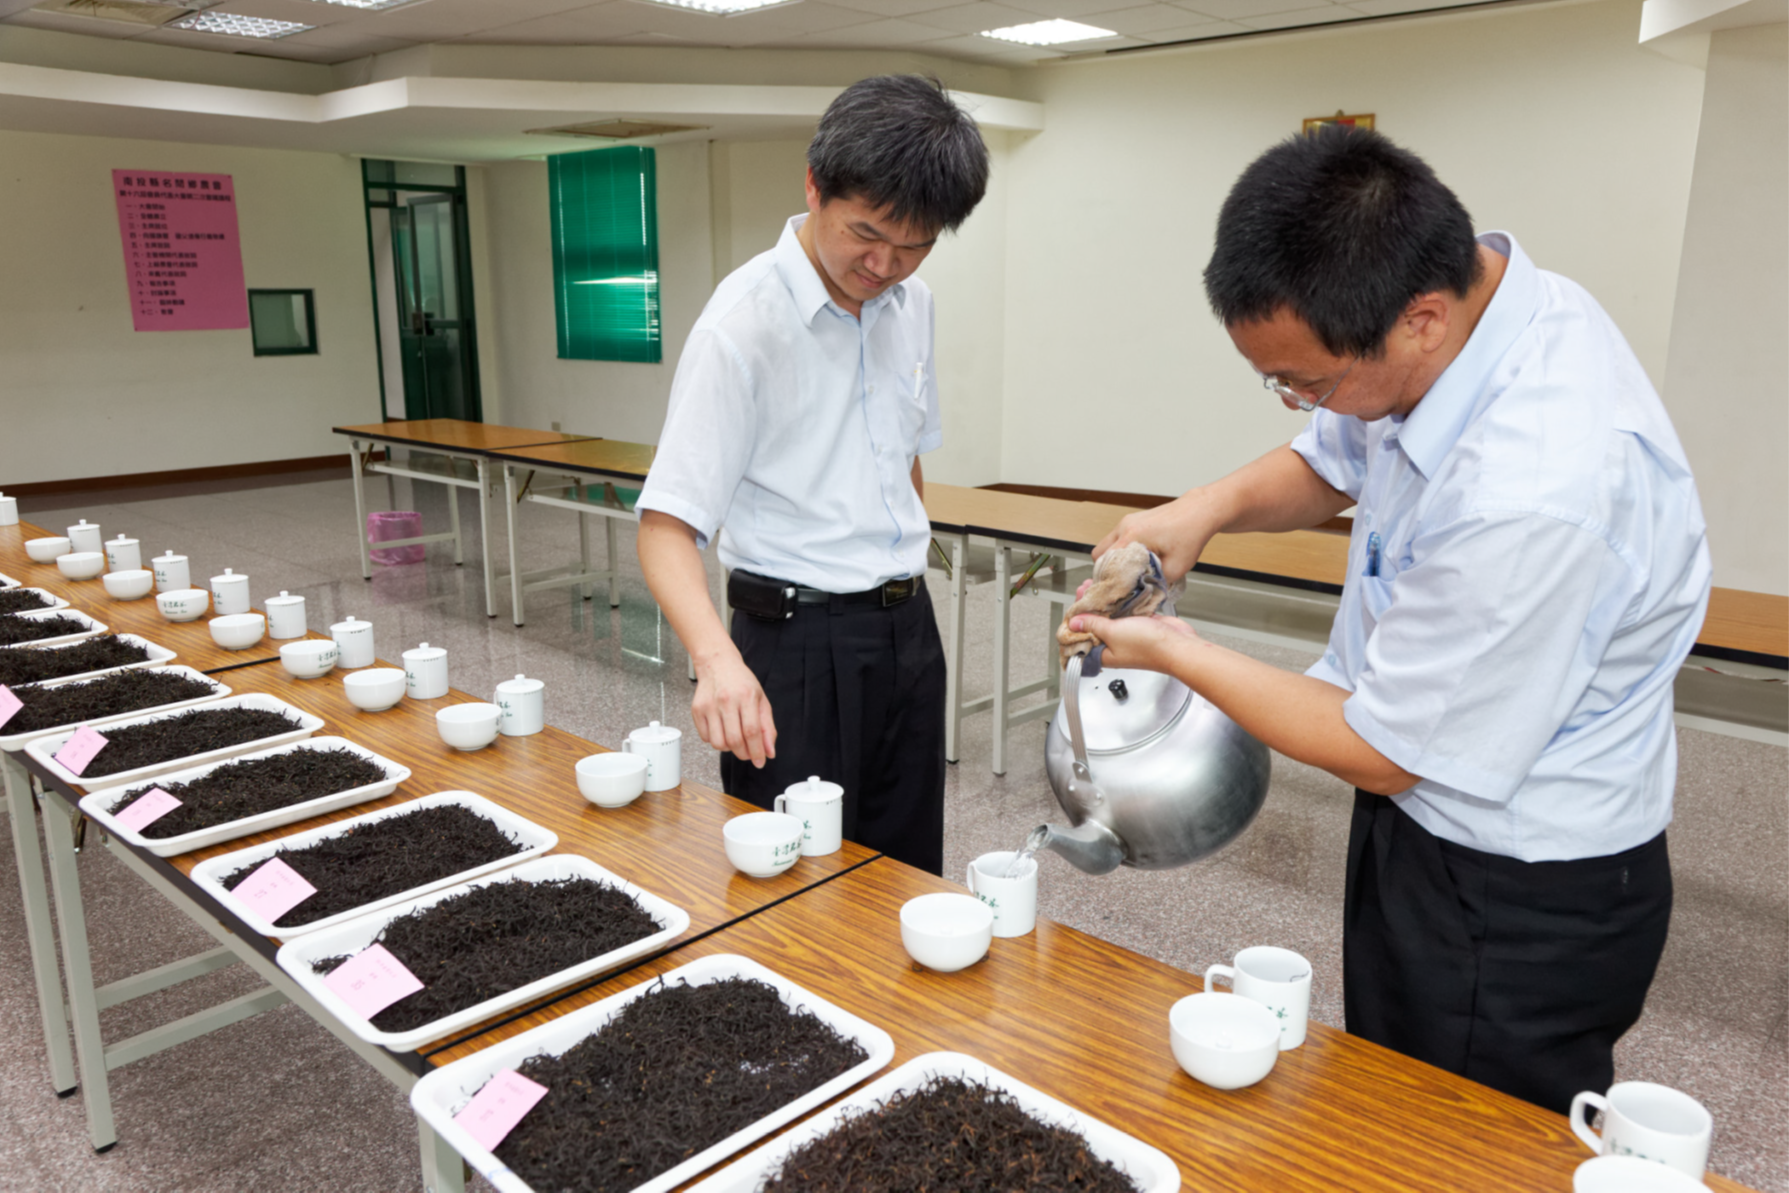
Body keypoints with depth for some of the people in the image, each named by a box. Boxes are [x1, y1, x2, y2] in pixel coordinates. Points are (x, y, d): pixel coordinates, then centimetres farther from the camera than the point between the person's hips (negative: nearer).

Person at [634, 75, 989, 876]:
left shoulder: (911, 304, 5)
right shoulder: (745, 322, -16)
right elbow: (666, 526, -21)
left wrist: (906, 588, 14)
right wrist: (716, 657, -37)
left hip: (907, 630, 7)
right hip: (799, 641, -6)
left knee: (909, 885, 17)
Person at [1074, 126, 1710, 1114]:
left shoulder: (1535, 496, -37)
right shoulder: (1459, 297, -9)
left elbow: (1381, 754, -23)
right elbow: (1331, 462, 12)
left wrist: (1175, 653, -13)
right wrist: (1212, 506, -9)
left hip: (1521, 908, -8)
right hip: (1424, 828, 8)